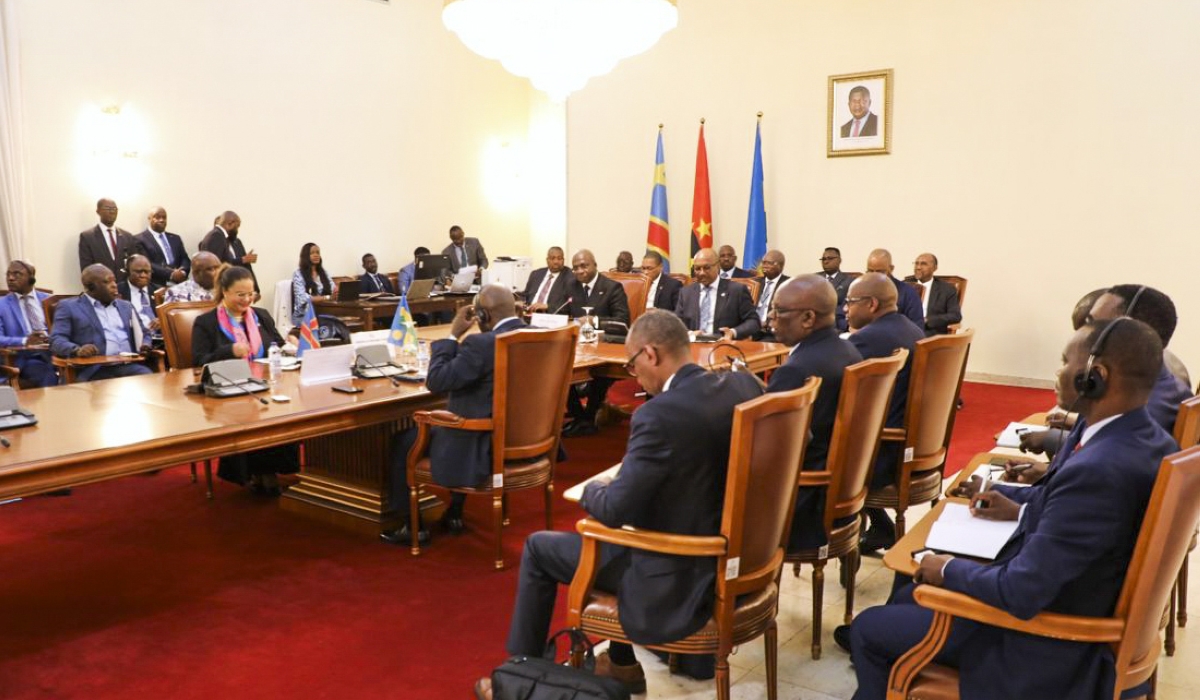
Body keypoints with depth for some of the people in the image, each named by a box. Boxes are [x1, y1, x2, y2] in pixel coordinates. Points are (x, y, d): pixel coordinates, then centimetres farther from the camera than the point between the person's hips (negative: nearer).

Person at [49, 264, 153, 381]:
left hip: (130, 366, 4)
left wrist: (145, 346, 7)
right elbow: (56, 340, 2)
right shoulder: (69, 306, 12)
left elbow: (143, 333, 32)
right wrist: (77, 350, -20)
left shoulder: (126, 306, 26)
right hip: (95, 370, -4)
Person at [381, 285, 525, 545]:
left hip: (487, 449, -8)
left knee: (404, 442, 15)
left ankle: (412, 527, 25)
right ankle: (454, 514, 39)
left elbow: (435, 381, -17)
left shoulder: (481, 343, -24)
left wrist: (453, 335, -10)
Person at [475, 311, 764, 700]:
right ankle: (621, 664, 40)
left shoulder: (660, 414, -27)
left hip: (676, 578, -8)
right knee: (616, 531, 33)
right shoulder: (744, 385, -4)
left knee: (537, 549, 12)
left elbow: (614, 510, -23)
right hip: (730, 557, 8)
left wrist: (593, 490, 0)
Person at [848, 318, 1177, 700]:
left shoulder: (1097, 470, -35)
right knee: (906, 598, 24)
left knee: (867, 629, 6)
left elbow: (1021, 593, -31)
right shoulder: (1147, 438, -5)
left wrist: (949, 569, -14)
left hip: (1044, 641, -9)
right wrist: (1024, 508, 8)